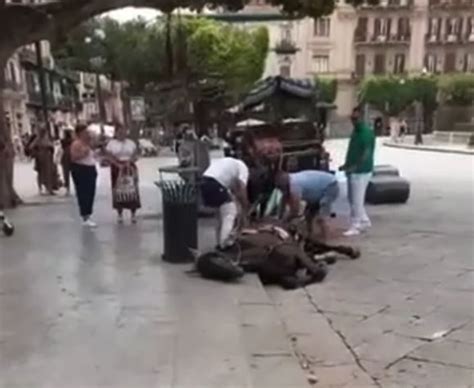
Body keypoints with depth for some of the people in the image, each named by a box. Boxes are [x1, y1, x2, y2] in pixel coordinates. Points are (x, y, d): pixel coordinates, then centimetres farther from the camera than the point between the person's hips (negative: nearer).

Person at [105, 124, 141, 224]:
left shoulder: (131, 143, 10)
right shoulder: (111, 143, 4)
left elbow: (136, 155, 4)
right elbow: (109, 157, -5)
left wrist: (129, 162, -14)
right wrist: (119, 164, -18)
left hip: (130, 169, 1)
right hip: (117, 169, -1)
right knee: (118, 191, -1)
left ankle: (133, 214, 5)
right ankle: (120, 215, 8)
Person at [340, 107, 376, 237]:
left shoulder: (367, 132, -15)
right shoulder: (355, 131, 14)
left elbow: (366, 153, -22)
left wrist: (355, 167, -31)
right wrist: (346, 165, 15)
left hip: (361, 172, -10)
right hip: (352, 171, 10)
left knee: (357, 200, -4)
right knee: (353, 198, 16)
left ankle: (355, 227, 4)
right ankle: (364, 221, 29)